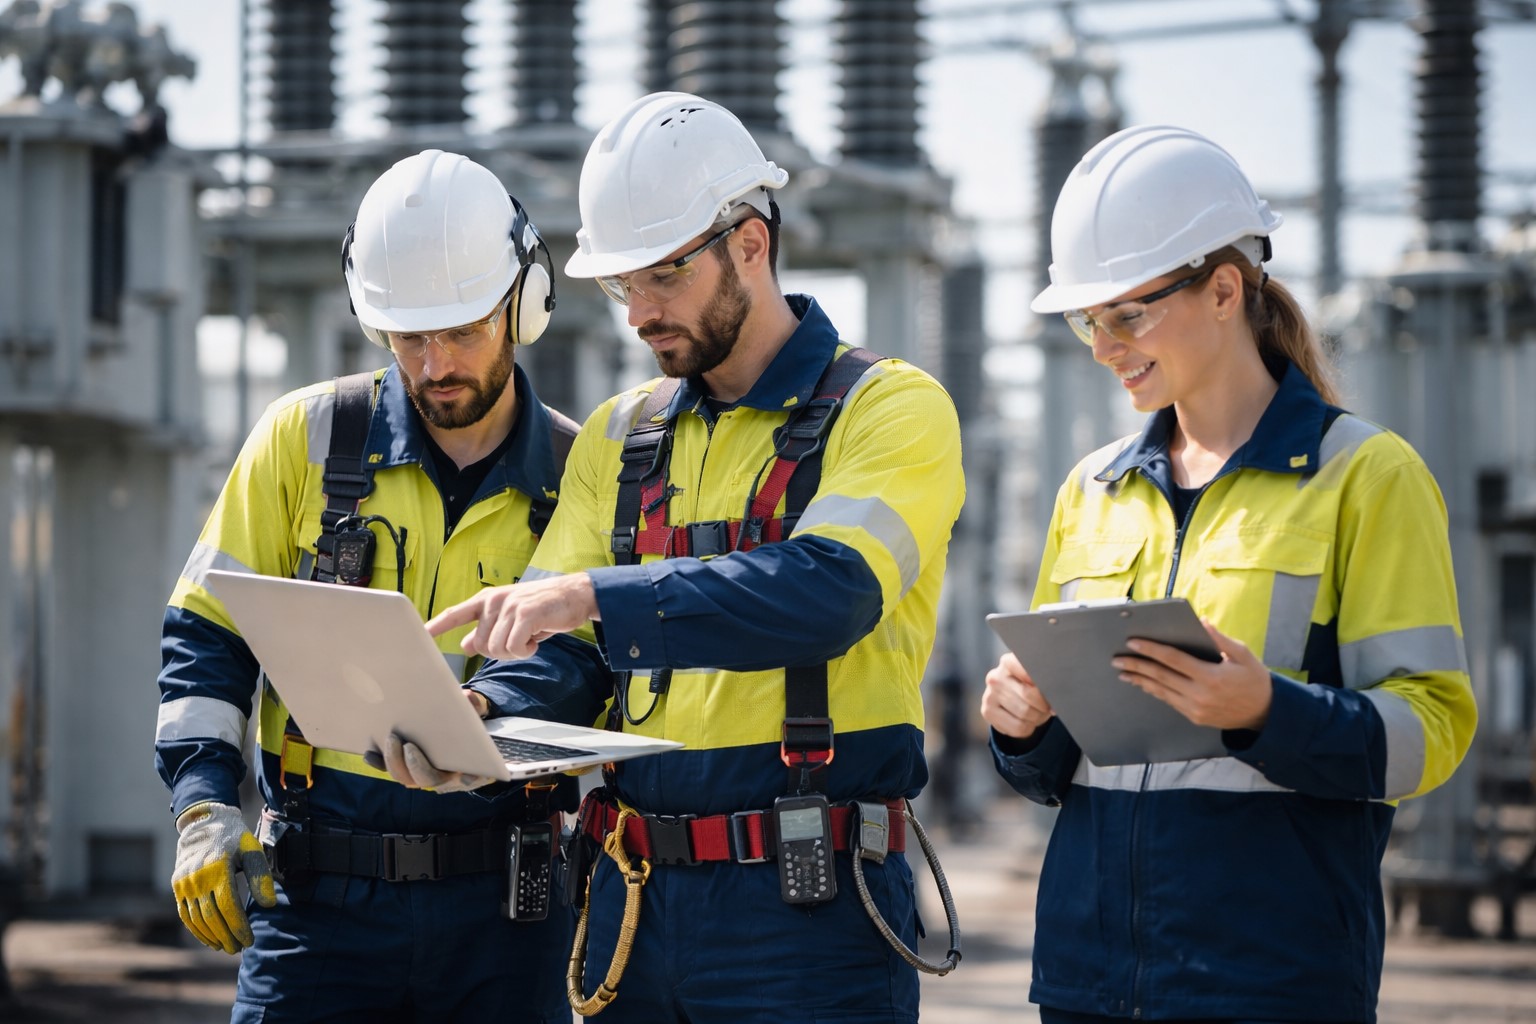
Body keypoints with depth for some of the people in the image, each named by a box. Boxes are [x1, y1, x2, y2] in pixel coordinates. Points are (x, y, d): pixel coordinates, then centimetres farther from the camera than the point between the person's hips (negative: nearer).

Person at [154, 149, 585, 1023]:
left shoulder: (578, 479, 4)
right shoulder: (305, 439, 4)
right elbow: (207, 637, 6)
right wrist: (206, 805, -6)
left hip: (504, 903, 1)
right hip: (322, 896, 0)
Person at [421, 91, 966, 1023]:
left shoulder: (890, 411, -3)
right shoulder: (618, 438, 14)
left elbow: (826, 595, -20)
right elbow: (560, 658, 10)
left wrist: (597, 596, -27)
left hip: (809, 910, -5)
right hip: (635, 899, 5)